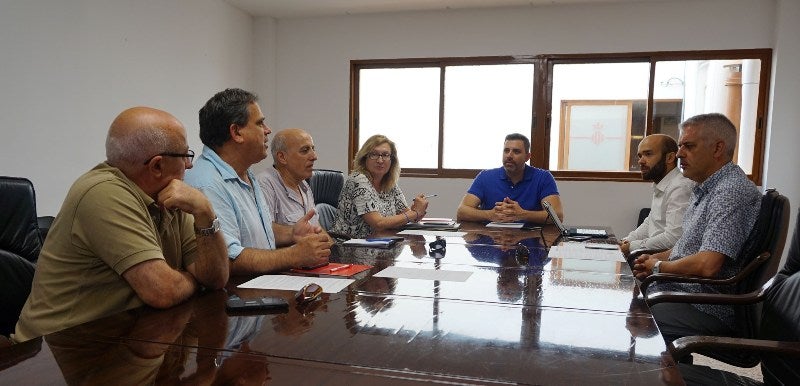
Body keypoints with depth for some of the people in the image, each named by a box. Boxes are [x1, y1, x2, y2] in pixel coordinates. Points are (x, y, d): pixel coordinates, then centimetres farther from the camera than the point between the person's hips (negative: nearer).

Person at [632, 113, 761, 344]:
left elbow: (706, 266, -30)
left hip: (707, 310, -10)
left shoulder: (731, 191, -21)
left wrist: (659, 266, -12)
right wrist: (656, 258, 6)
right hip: (682, 291, 10)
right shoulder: (708, 189, 14)